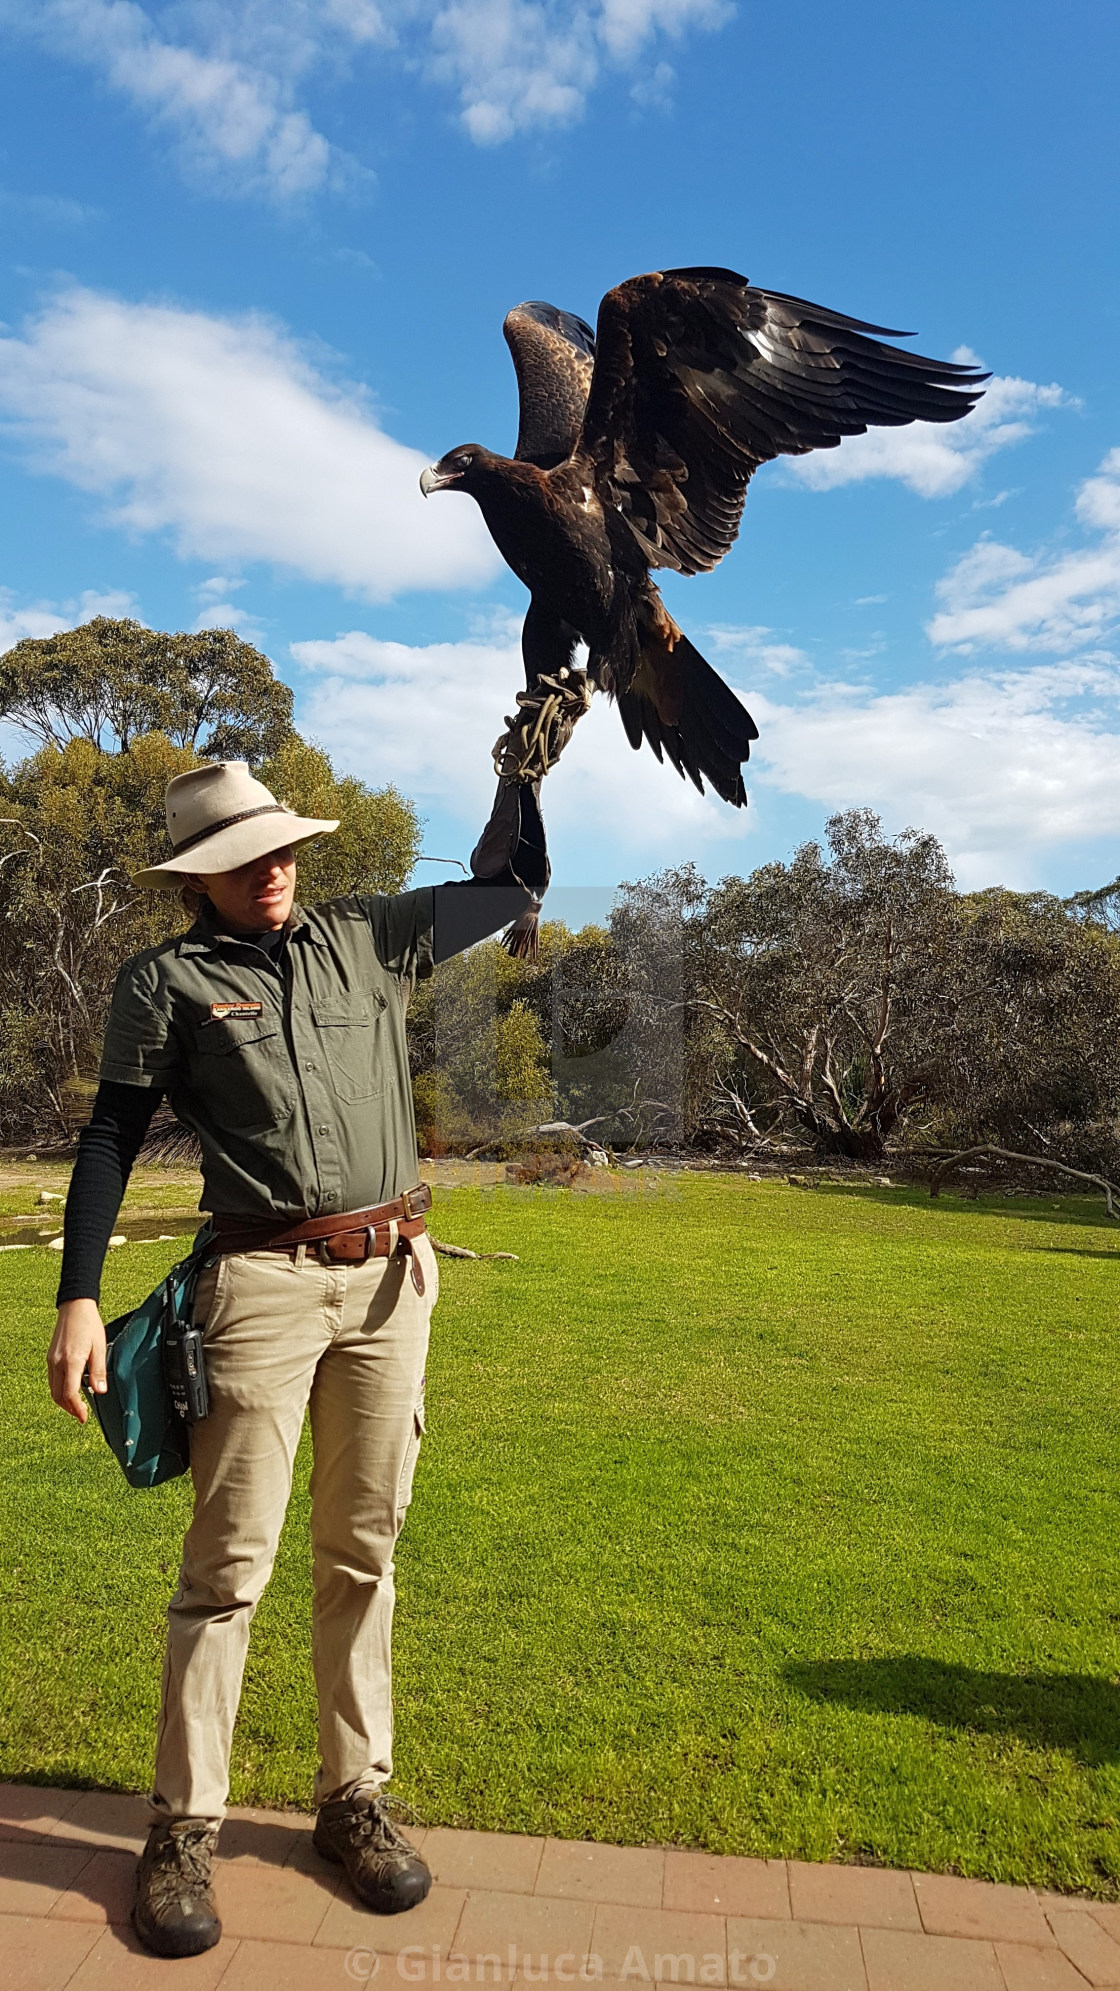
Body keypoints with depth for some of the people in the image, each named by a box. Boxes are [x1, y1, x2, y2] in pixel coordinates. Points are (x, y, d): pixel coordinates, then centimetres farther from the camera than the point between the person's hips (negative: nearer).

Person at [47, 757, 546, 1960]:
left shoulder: (365, 939, 11)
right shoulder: (167, 981, 2)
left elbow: (513, 885, 19)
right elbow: (112, 1137, 3)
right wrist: (78, 1296, -3)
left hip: (389, 1280, 4)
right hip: (263, 1285, -3)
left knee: (362, 1551, 13)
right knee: (231, 1561, 0)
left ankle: (354, 1795, 28)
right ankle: (183, 1827, 19)